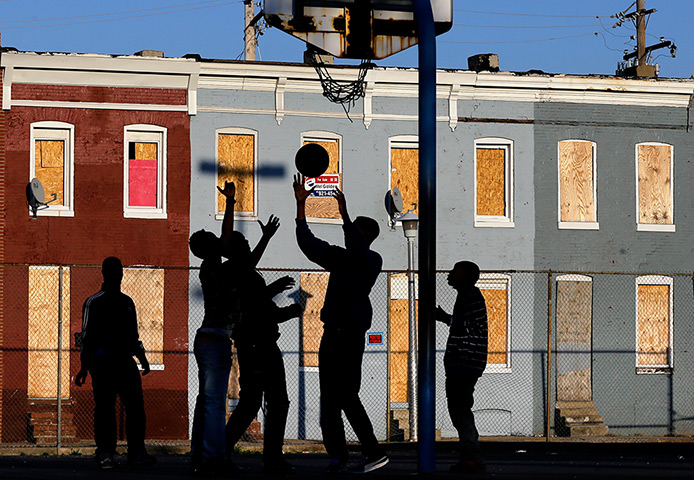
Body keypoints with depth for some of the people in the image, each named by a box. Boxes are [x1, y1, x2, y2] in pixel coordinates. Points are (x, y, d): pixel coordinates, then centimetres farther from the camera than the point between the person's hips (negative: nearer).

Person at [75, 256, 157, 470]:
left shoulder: (127, 302, 20)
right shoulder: (94, 302, 4)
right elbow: (87, 336, 0)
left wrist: (142, 357, 17)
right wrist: (84, 367, -6)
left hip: (125, 361, 5)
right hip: (102, 361, -5)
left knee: (136, 406, -4)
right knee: (105, 407, -7)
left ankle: (137, 452, -3)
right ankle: (105, 454, -4)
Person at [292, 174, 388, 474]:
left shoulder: (372, 260, -4)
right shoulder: (341, 258, 17)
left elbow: (357, 249, -28)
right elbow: (309, 245, 20)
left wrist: (344, 215, -30)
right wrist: (300, 205, 15)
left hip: (350, 334, -8)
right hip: (332, 334, 8)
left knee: (346, 397, -11)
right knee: (329, 400, 7)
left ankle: (374, 452, -6)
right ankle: (337, 457, 8)